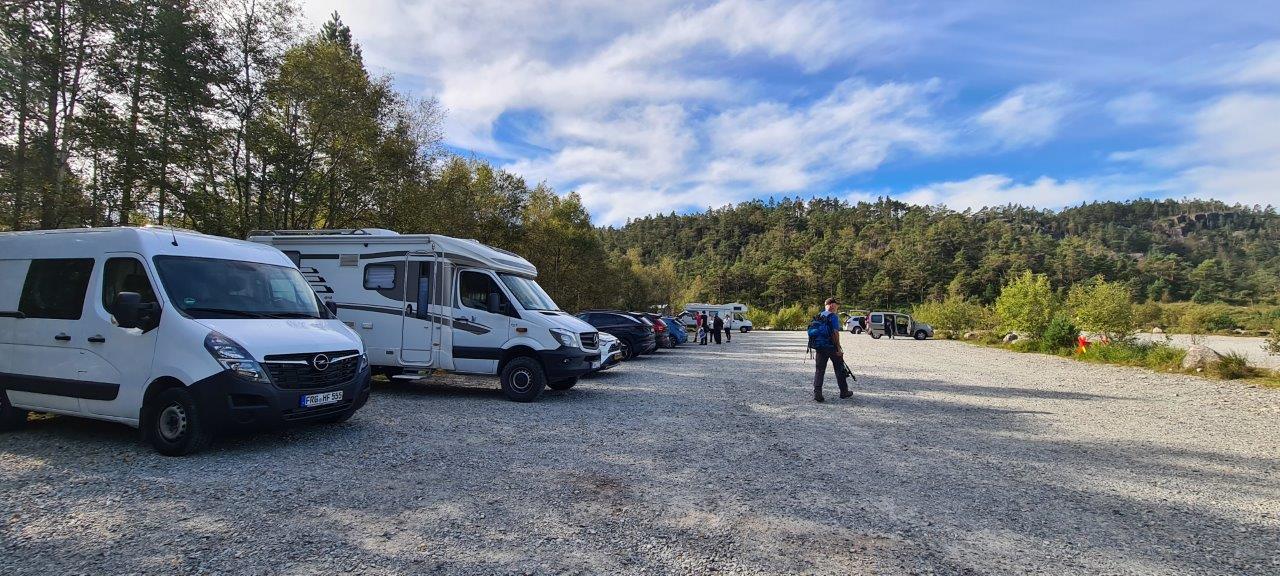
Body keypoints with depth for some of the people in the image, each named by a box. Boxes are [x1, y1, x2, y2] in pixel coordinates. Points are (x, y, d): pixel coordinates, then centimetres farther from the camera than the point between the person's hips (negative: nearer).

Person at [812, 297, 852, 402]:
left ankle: (817, 394, -5)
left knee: (819, 371, 5)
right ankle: (844, 392, 22)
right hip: (832, 347, -5)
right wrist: (838, 348, -15)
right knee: (840, 370, 11)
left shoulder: (819, 316, 10)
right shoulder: (833, 316, -11)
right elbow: (835, 333, -18)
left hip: (820, 347, 5)